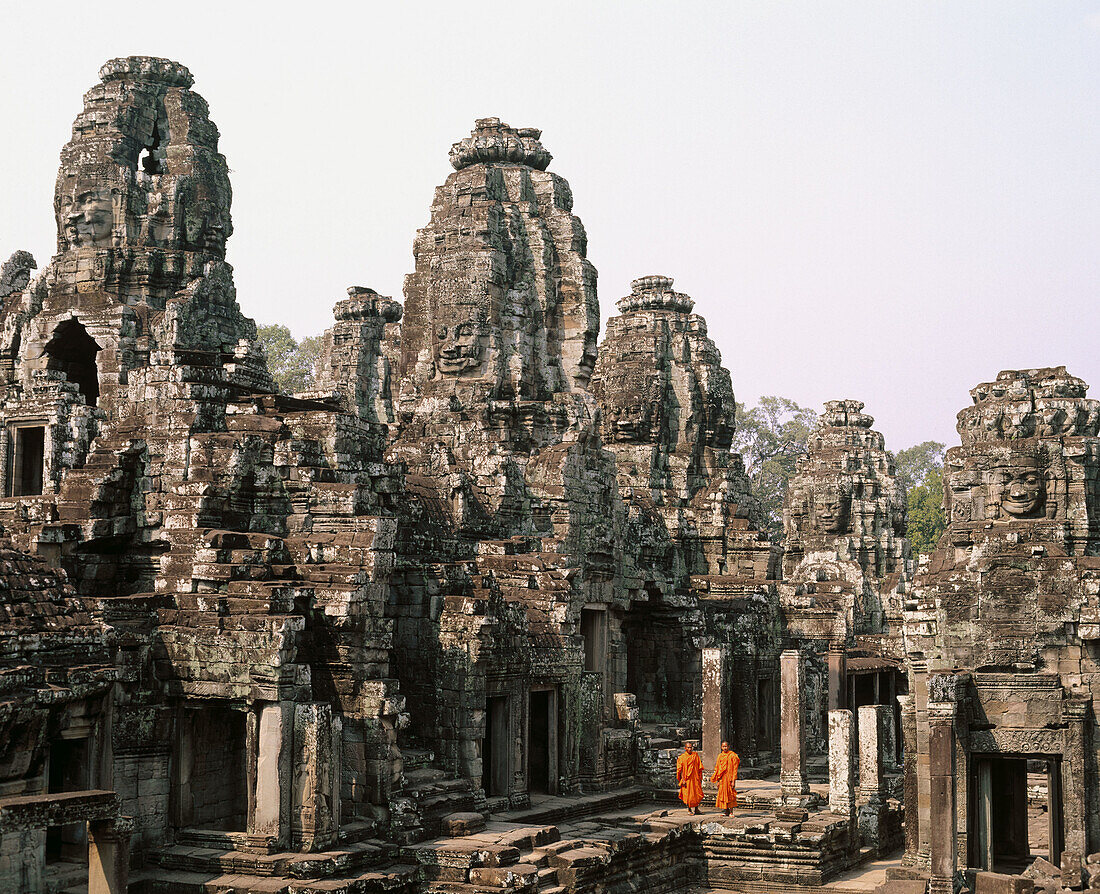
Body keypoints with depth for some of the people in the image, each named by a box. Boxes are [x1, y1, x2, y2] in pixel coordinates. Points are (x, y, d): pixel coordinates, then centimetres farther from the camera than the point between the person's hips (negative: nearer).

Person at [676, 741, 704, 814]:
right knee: (688, 795, 1)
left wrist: (700, 777, 6)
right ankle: (689, 809, 16)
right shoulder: (681, 758, -3)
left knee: (698, 794, 1)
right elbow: (680, 770, -5)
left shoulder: (695, 755, 5)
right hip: (687, 779, -3)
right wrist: (683, 780, -12)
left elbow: (699, 767, 10)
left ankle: (696, 808, 17)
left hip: (695, 778, 3)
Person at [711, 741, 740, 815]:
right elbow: (717, 768, 12)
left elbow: (735, 769, -8)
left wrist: (733, 781, -13)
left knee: (730, 795, -2)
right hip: (722, 778, 5)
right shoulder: (720, 756, 9)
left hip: (729, 778, -5)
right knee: (722, 794, 6)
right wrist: (717, 781, 8)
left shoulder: (733, 755, -6)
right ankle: (727, 811, 15)